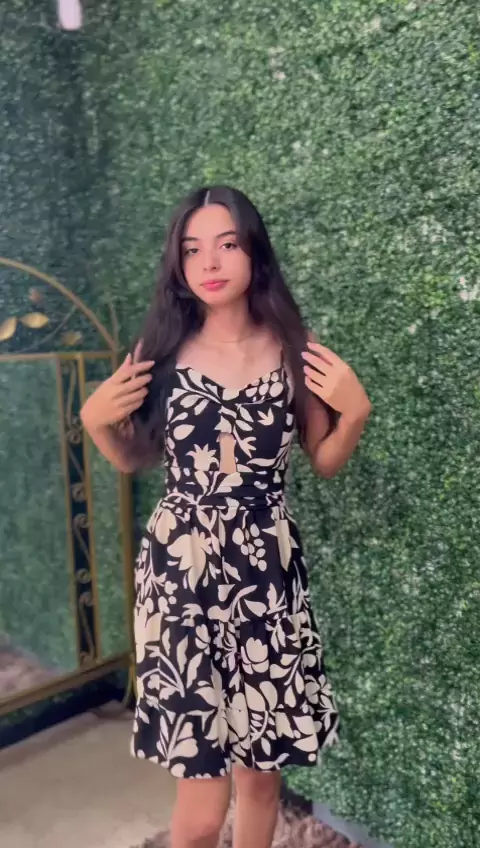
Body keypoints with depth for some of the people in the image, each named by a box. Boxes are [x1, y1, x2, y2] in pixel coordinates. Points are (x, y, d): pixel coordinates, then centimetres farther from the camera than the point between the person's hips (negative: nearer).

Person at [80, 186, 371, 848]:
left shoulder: (294, 349, 0)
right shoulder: (161, 349, -1)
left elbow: (325, 463, 9)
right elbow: (134, 460, 11)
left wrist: (355, 411, -7)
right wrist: (96, 421, -7)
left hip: (268, 571, 1)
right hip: (180, 570, -1)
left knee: (262, 764, 15)